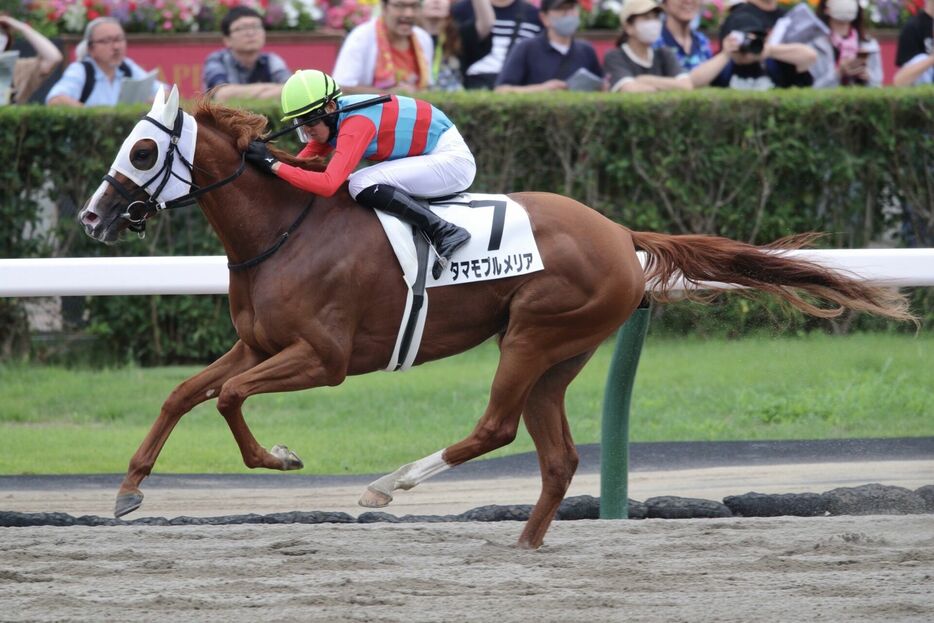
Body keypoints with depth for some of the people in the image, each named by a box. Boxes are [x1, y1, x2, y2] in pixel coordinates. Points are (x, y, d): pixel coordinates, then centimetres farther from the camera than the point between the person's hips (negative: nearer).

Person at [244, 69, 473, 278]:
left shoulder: (355, 124, -27)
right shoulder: (329, 120, 1)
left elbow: (328, 184, -37)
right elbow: (301, 164, 2)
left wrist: (273, 164, -36)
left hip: (452, 159, -10)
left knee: (362, 186, -24)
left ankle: (443, 232, -21)